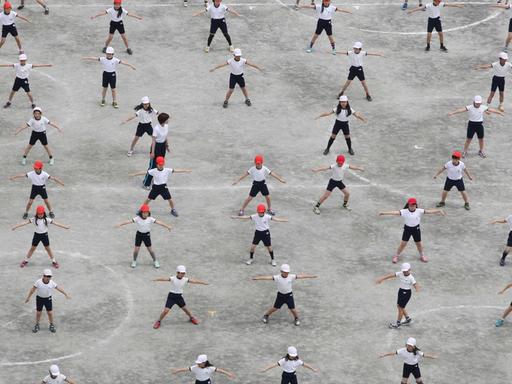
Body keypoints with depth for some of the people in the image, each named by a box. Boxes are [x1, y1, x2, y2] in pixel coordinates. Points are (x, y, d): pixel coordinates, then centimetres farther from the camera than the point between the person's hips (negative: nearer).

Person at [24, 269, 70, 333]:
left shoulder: (52, 283, -14)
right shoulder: (38, 282, -20)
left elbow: (59, 288, -3)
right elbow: (33, 289, -11)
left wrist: (66, 295, 3)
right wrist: (28, 297, -6)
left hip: (48, 299, 1)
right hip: (39, 298, -1)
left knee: (50, 312, 4)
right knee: (38, 313, 7)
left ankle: (52, 325, 24)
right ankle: (37, 325, 26)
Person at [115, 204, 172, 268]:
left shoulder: (150, 219, -16)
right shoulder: (137, 218, -18)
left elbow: (158, 222, -20)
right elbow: (129, 221, -26)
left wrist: (167, 226, -27)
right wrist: (120, 224, -34)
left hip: (147, 235, 0)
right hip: (139, 234, 0)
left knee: (150, 249, 7)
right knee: (136, 249, 2)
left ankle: (155, 261, 26)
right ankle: (134, 261, 26)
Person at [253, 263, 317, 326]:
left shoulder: (291, 277, -15)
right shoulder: (277, 277, -20)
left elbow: (301, 276, -13)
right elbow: (268, 277, -28)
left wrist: (311, 276, -14)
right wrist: (257, 278, -37)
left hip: (289, 295, 1)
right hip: (280, 295, -1)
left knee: (292, 309, 4)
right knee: (275, 308, 10)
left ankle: (296, 319, 32)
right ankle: (266, 316, 34)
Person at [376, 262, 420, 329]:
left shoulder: (411, 278, -22)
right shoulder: (400, 274, -6)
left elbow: (415, 284, -32)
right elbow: (391, 275, -7)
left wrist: (417, 288, -56)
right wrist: (382, 279, -10)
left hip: (407, 293, -7)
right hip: (401, 290, 7)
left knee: (401, 307, 0)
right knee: (398, 306, 18)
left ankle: (398, 323, 15)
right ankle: (408, 318, 37)